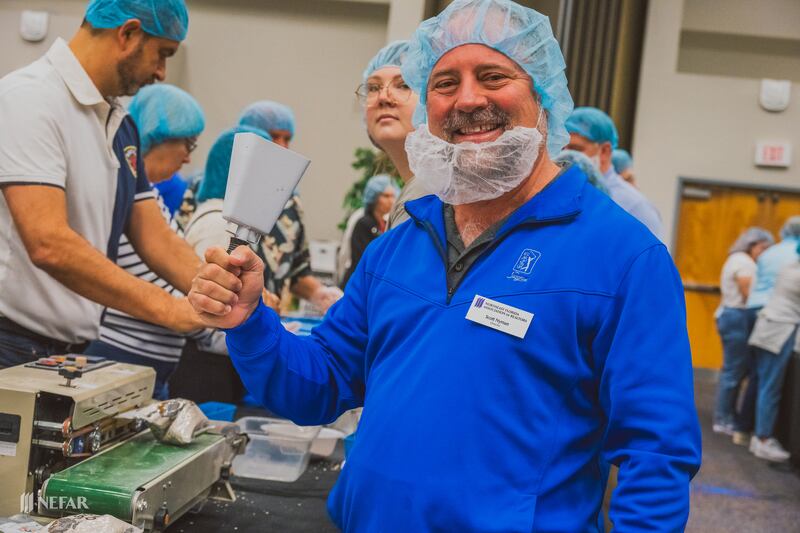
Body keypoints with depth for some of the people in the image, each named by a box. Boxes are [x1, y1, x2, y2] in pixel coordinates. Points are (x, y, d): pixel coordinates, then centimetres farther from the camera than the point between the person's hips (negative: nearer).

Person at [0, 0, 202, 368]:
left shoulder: (122, 125, 10)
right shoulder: (31, 98, -17)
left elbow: (155, 239, 8)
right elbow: (49, 245, -27)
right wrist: (172, 310, -28)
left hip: (75, 350, 8)